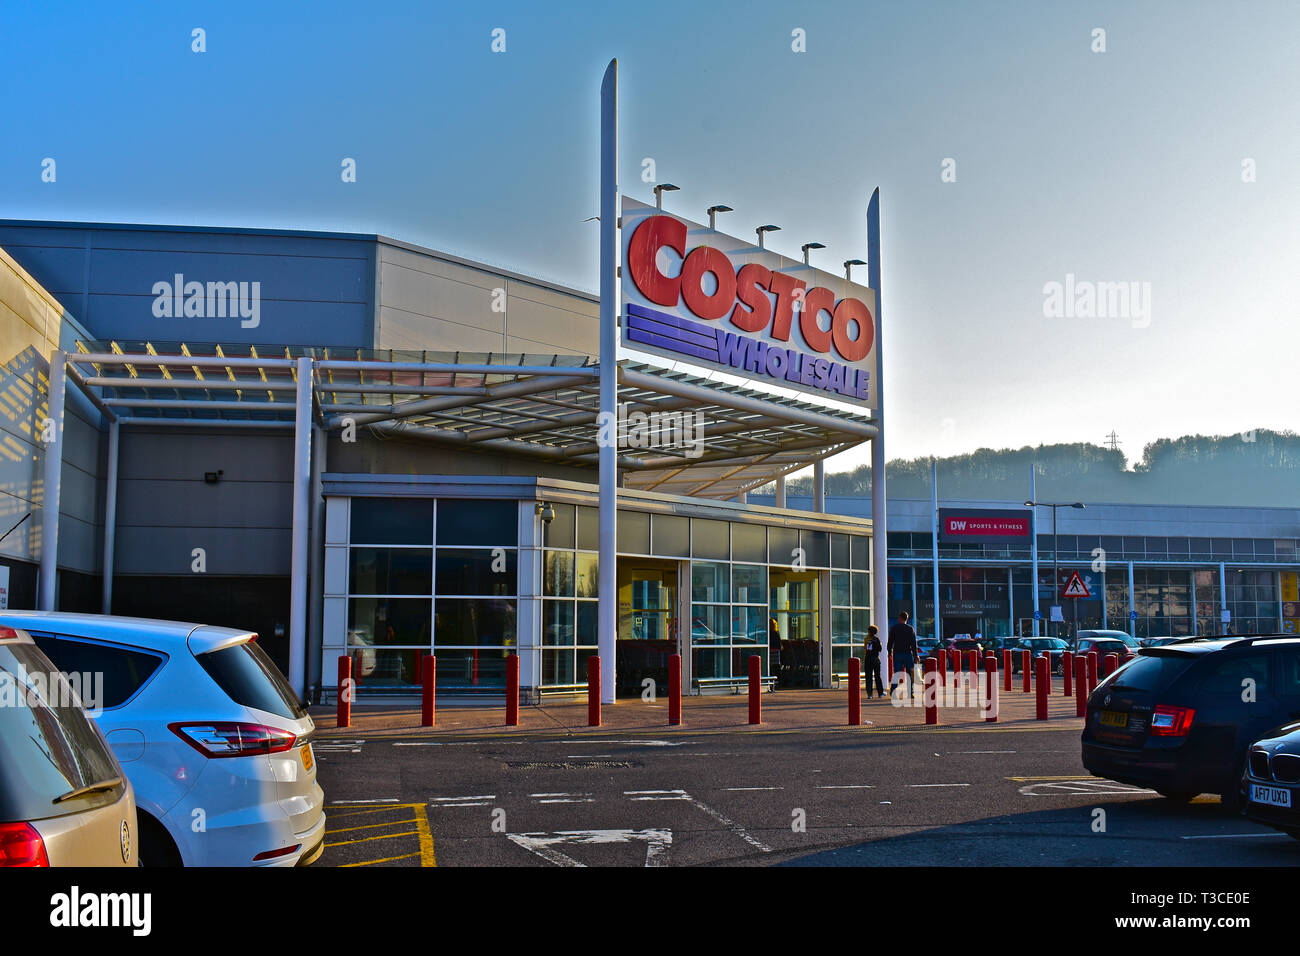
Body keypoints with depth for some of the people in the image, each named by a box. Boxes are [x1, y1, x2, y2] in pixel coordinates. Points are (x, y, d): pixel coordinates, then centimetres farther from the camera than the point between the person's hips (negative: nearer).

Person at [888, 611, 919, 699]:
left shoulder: (894, 628, 2)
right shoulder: (911, 629, 3)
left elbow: (890, 641, 2)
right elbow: (914, 643, 1)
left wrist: (890, 652, 13)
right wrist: (915, 655, 3)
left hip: (897, 653, 0)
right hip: (908, 653, 0)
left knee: (896, 674, 2)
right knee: (910, 674, 6)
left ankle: (893, 691, -10)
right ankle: (911, 693, 5)